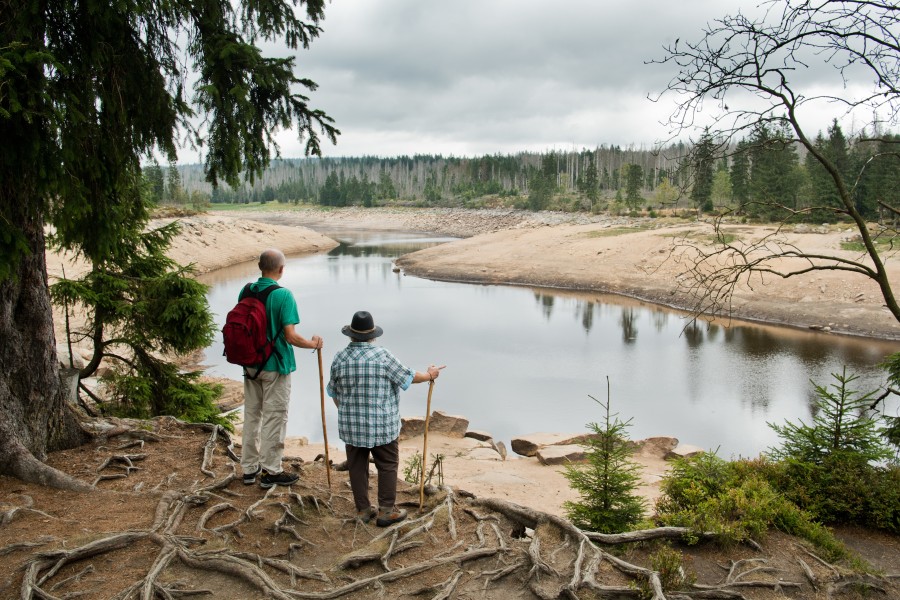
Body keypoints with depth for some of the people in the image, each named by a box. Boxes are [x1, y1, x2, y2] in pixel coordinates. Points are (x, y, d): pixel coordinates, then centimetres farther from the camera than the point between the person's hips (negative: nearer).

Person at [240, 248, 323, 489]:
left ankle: (250, 468, 26)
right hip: (275, 366, -6)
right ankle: (271, 472, 15)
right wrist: (313, 343, -4)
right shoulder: (283, 295, -18)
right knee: (274, 418, 5)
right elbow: (290, 336, -21)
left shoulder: (246, 291, 0)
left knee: (251, 415, 16)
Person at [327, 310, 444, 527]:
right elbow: (409, 377, -6)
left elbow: (334, 392, 9)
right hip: (381, 425, -4)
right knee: (387, 465, 9)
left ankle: (363, 510, 21)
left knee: (357, 467, 13)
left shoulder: (340, 358, -2)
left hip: (350, 425, 4)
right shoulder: (381, 355, -15)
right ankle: (386, 511, 13)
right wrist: (429, 374, 13)